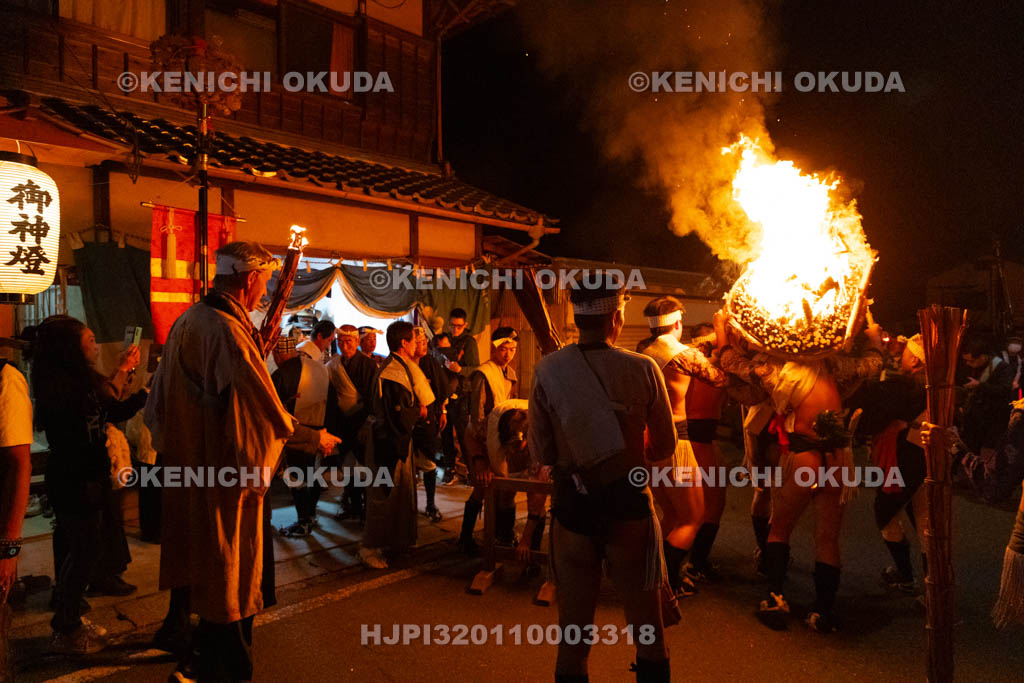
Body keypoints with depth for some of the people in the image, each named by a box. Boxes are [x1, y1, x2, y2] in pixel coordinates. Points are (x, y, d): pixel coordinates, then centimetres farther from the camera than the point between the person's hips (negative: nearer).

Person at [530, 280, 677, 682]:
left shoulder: (546, 371, -10)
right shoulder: (643, 369, -12)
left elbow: (539, 454, -6)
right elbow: (665, 446, -2)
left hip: (571, 504, 1)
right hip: (629, 503, -1)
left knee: (574, 624, 16)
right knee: (646, 620, 17)